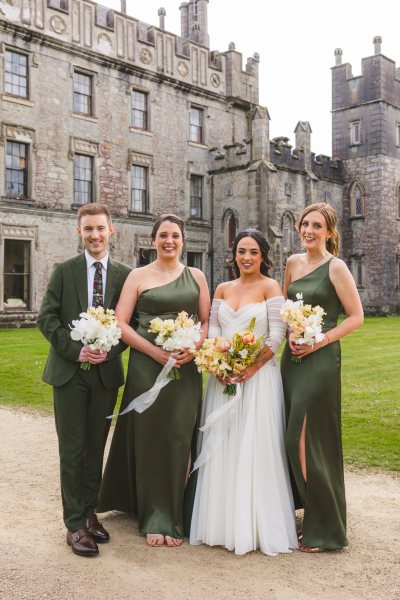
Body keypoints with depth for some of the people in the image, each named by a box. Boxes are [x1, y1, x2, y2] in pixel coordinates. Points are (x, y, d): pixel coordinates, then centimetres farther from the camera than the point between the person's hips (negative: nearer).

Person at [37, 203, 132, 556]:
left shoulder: (125, 274, 3)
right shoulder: (64, 271, 1)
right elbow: (47, 318, -3)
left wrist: (110, 350, -12)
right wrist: (76, 351, -13)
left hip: (107, 371, 2)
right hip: (69, 371, -1)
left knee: (96, 449, 12)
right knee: (72, 450, 3)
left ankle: (89, 513, 26)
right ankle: (75, 524, 13)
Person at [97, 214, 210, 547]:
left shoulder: (196, 276, 10)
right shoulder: (139, 276, 3)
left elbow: (207, 321, 9)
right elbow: (120, 324, -3)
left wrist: (193, 348, -11)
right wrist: (156, 352, -13)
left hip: (186, 367, 2)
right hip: (146, 366, -1)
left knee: (178, 441, 3)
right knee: (149, 439, 4)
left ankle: (172, 518, 20)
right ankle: (154, 519, 19)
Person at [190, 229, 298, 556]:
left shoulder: (270, 287, -3)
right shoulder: (223, 289, 11)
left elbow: (277, 335, -9)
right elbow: (211, 330, 7)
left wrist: (251, 368, -17)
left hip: (258, 375, -5)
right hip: (223, 376, 5)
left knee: (255, 448, -2)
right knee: (221, 447, 9)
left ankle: (256, 526, 13)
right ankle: (223, 521, 24)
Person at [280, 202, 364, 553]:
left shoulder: (336, 267, -7)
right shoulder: (293, 263, 11)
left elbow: (356, 316, -7)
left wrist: (320, 340, -15)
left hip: (320, 359, -6)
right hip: (292, 357, 6)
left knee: (308, 440, -4)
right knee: (294, 439, 9)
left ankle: (324, 530, 10)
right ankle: (304, 504, 27)